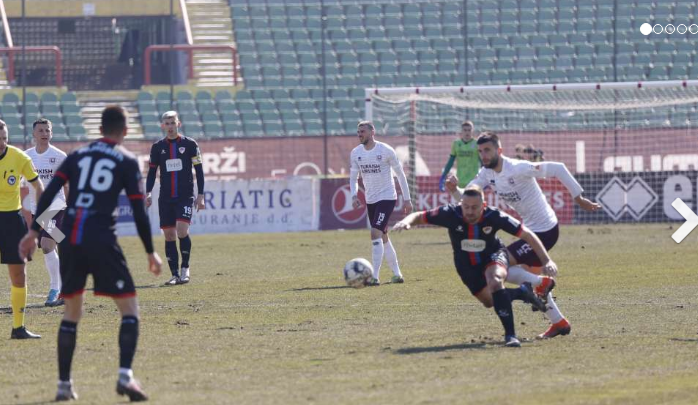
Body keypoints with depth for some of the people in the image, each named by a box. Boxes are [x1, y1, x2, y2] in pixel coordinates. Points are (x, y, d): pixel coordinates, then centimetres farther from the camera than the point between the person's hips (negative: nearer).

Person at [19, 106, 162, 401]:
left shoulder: (78, 155, 17)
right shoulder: (126, 161, 6)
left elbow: (48, 194, 6)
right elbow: (139, 211, 2)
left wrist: (34, 232, 7)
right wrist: (150, 252, 9)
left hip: (69, 241, 4)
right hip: (102, 241, -4)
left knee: (71, 313, 17)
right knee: (129, 309, 2)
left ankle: (64, 384, 14)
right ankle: (125, 375, -17)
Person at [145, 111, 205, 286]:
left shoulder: (189, 144, 1)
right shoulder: (157, 147, 8)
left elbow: (199, 170, 4)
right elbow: (152, 171, 13)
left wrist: (200, 195, -1)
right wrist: (148, 192, -1)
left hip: (185, 196, -3)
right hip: (165, 198, 3)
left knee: (182, 230, -19)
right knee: (169, 235, 1)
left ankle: (185, 268, -1)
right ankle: (175, 274, 6)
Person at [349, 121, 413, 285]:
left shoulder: (386, 150, -12)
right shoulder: (355, 153, 1)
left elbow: (400, 174, -4)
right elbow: (353, 178, 9)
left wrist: (407, 199, -3)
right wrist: (354, 196, -10)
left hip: (387, 197, -7)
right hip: (370, 200, 7)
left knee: (375, 233, -20)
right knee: (383, 237, 13)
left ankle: (375, 277, -21)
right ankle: (397, 274, 26)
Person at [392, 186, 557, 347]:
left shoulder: (494, 216, -33)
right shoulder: (451, 214, -31)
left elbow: (527, 235, -25)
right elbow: (419, 217, -22)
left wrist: (546, 260, -30)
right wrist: (406, 222, -46)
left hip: (493, 256, -3)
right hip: (467, 266, 3)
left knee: (495, 281, -35)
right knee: (490, 302, 15)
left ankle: (510, 334, -29)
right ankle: (523, 292, 45)